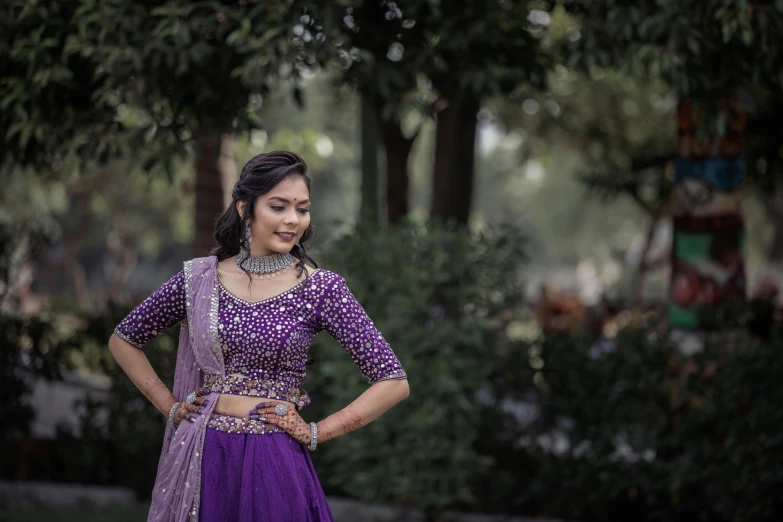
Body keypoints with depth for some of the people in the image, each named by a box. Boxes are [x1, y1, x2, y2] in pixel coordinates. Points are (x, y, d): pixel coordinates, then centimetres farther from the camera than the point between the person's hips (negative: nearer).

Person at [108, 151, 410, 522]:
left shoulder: (322, 289, -5)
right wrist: (169, 405, 7)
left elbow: (393, 382, -6)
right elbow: (123, 340, 16)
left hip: (273, 463, -2)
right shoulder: (199, 279, 1)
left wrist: (315, 433, -6)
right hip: (202, 460, 2)